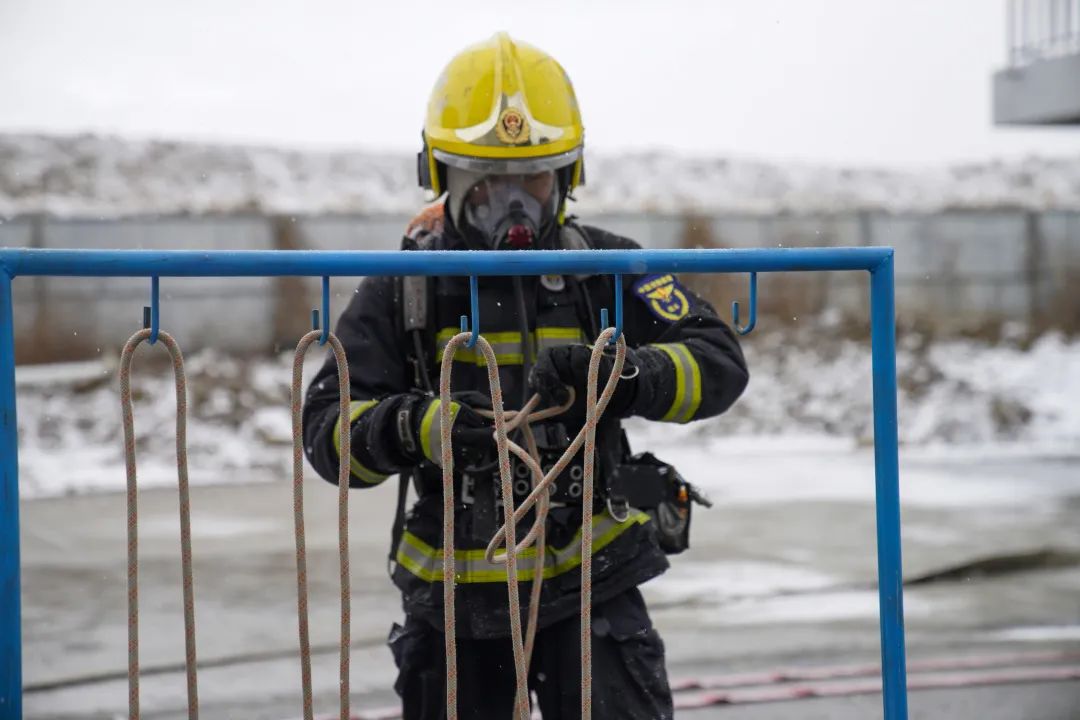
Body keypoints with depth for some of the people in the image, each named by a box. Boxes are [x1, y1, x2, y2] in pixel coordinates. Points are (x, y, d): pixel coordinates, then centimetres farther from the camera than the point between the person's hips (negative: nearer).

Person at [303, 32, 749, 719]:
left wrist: (621, 374, -30)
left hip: (589, 584, -1)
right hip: (454, 593, 2)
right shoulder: (404, 290, -4)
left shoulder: (604, 269, -3)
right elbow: (328, 428, -11)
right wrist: (420, 427, -31)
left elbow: (719, 364, -11)